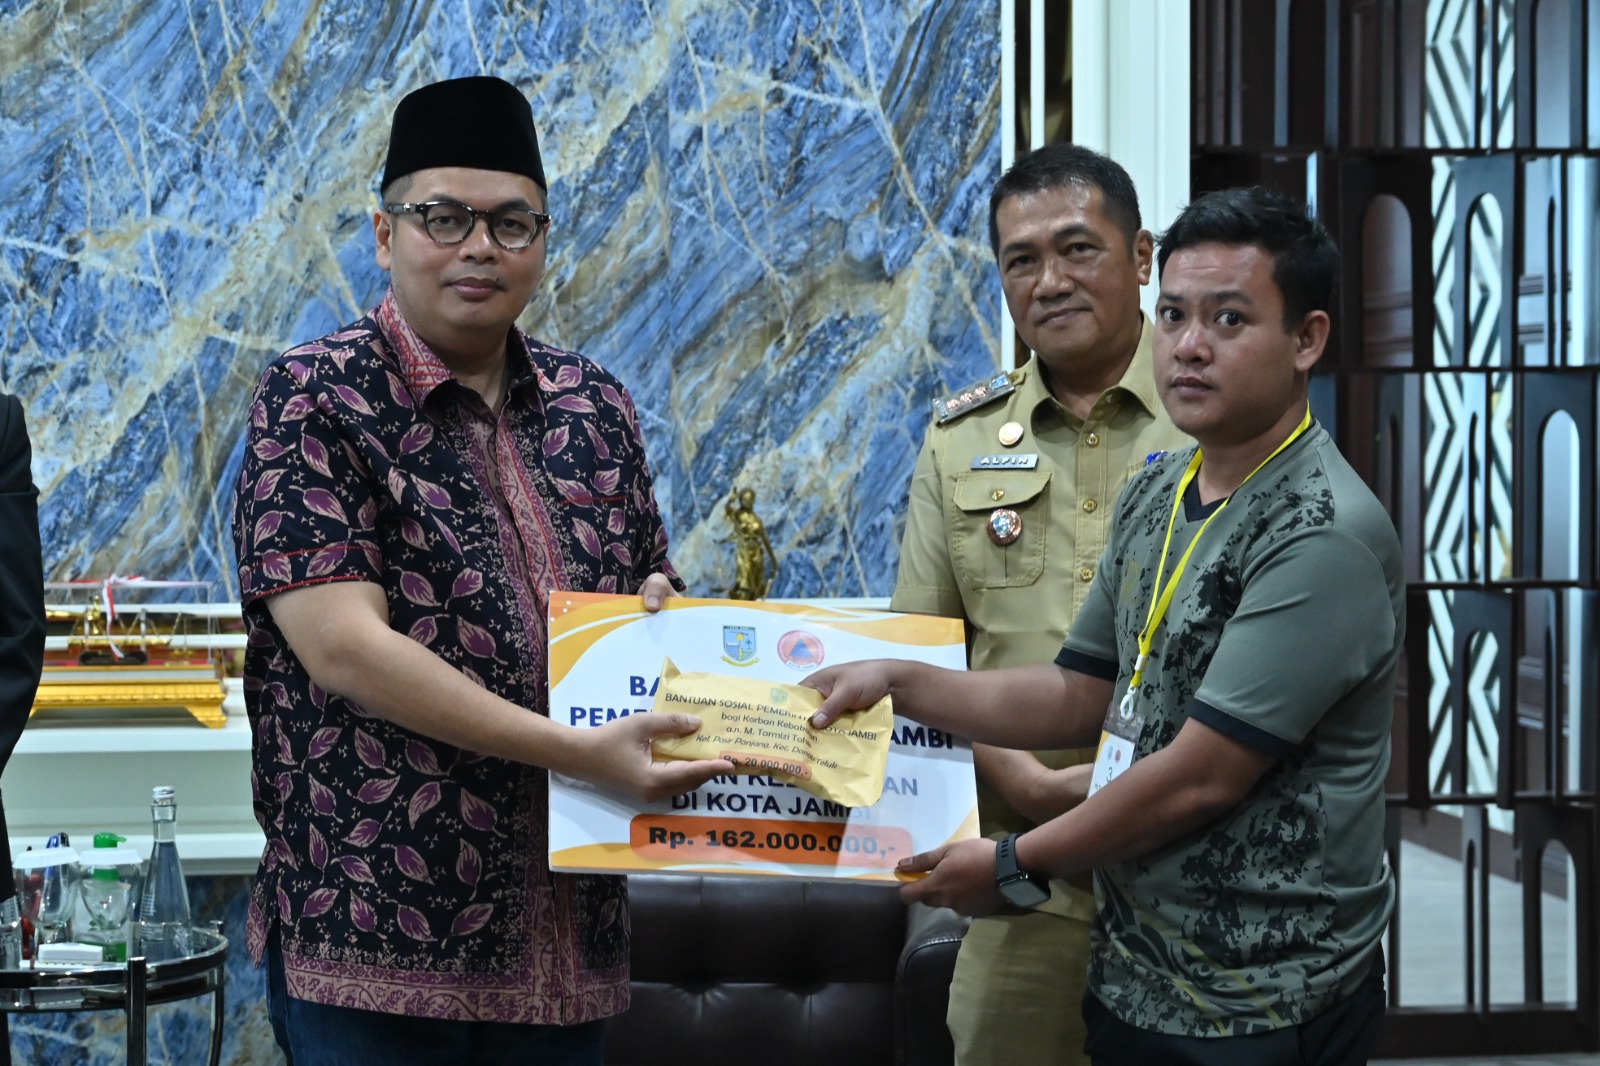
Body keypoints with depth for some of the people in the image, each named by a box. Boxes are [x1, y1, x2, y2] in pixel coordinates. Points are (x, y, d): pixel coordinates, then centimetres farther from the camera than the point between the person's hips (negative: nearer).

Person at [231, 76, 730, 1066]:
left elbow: (652, 595, 22)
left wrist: (661, 609, -4)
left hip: (571, 936, 5)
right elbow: (342, 648, -17)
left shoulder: (595, 407, 10)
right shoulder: (315, 400, -6)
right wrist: (578, 752, -22)